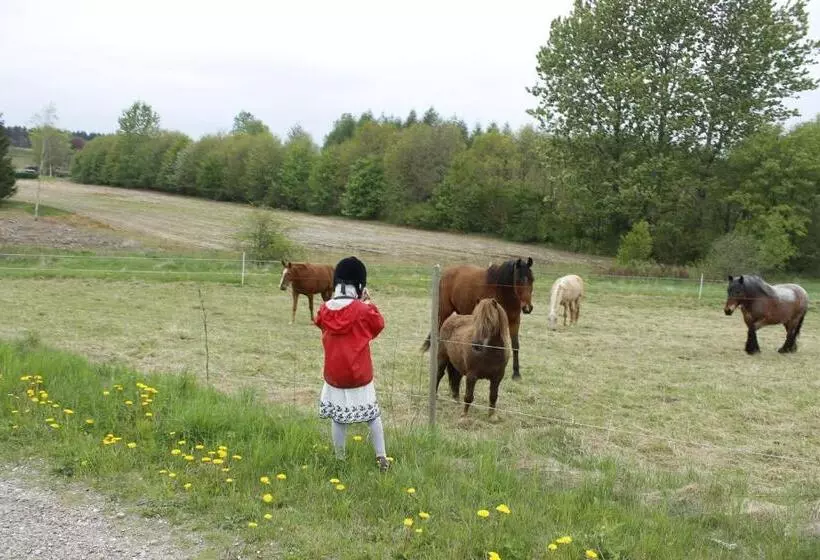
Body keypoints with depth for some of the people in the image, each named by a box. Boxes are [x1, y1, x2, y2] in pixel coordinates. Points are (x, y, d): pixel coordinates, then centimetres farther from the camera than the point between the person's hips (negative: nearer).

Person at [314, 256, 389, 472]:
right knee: (372, 413, 12)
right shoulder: (362, 310, -14)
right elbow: (379, 325, 3)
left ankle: (340, 460, 19)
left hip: (334, 374, 2)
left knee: (337, 416, 12)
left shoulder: (325, 310, -5)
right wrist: (368, 303, 9)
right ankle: (381, 458, 13)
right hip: (359, 373, -2)